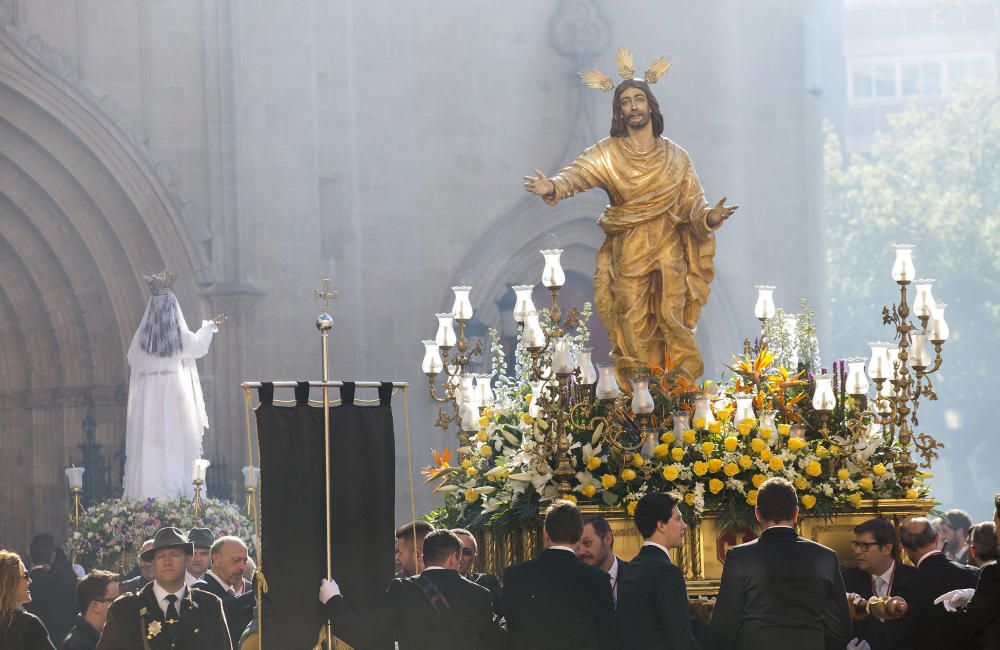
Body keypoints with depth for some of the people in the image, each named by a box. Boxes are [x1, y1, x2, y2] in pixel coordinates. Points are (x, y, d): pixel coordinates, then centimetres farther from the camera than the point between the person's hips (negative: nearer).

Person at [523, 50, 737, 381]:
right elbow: (579, 173, -15)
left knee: (672, 317, -6)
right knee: (634, 326, -3)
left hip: (668, 253, 1)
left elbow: (692, 203, 4)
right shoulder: (608, 153, 3)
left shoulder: (676, 157, 8)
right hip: (628, 253, -1)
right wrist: (553, 187, -36)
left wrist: (710, 216, -19)